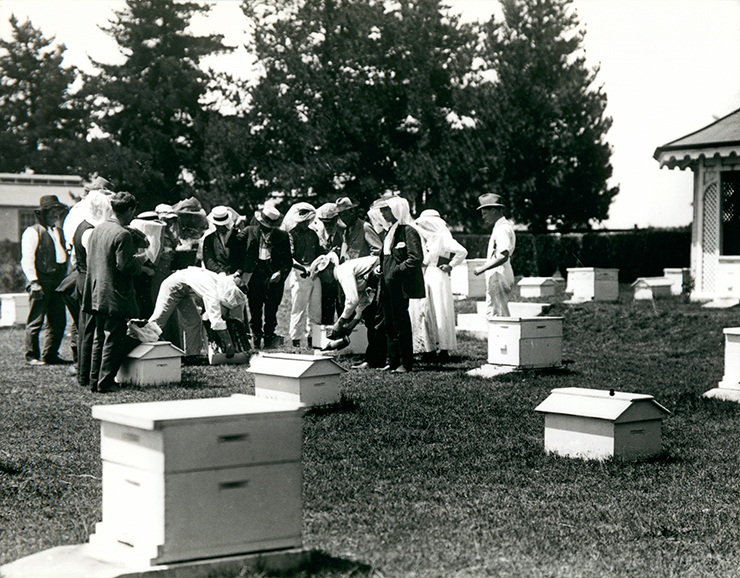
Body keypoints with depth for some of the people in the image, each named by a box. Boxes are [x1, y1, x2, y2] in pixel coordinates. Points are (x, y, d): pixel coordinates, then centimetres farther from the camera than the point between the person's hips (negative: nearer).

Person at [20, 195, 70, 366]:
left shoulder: (59, 232, 19)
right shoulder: (32, 232, -4)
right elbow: (27, 260, -10)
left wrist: (65, 279, 13)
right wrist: (34, 282, -17)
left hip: (57, 282, 7)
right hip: (41, 282, -7)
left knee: (58, 321, 6)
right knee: (35, 322, -4)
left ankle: (50, 354, 15)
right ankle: (32, 356, 2)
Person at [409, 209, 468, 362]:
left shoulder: (443, 238, -11)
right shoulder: (428, 239, 15)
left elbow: (462, 251, -20)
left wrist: (450, 265, -14)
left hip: (438, 279, -9)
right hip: (426, 279, 9)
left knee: (439, 313, -7)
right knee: (425, 312, 6)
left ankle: (444, 349, -3)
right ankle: (430, 348, 10)